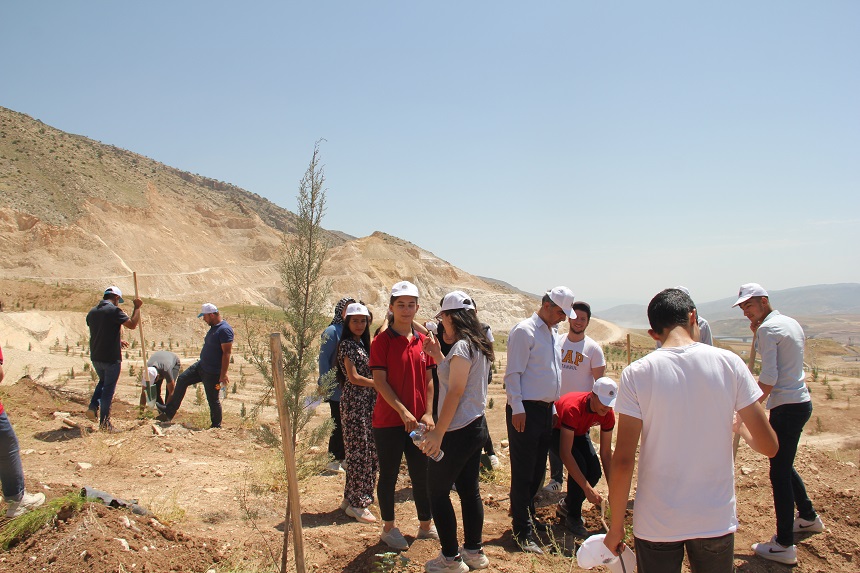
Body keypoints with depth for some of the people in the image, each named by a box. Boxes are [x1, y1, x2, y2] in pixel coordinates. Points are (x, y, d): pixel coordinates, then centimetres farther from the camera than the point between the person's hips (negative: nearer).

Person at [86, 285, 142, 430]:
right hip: (111, 358, -7)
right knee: (109, 388, 4)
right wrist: (137, 308, -7)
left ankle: (93, 406, 11)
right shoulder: (114, 310, -14)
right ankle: (104, 422, 8)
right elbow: (132, 324, -19)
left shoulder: (92, 312, 10)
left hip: (95, 357, 7)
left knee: (103, 381, 28)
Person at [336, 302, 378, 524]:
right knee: (359, 453, -4)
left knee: (369, 453, 11)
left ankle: (351, 498, 22)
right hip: (354, 403, -9)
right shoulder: (347, 344, -9)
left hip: (368, 402, 9)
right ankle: (356, 504, 4)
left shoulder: (362, 343, 17)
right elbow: (353, 377, -14)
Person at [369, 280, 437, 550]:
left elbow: (428, 380, 9)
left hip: (418, 421, 5)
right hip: (389, 421, -5)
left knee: (422, 473, 13)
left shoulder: (422, 341, 7)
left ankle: (426, 525, 28)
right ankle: (389, 528, 23)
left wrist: (428, 413, -1)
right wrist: (403, 411, -19)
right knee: (389, 475, 8)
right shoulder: (382, 340, -8)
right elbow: (380, 381, -13)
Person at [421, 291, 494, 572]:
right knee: (469, 489, 16)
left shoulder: (461, 347, -18)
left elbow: (455, 392, -22)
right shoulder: (479, 346, 11)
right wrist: (438, 355, 13)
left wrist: (438, 432, -20)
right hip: (477, 426, 9)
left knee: (438, 491, 2)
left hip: (459, 432, -9)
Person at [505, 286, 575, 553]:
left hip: (545, 410, 9)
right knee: (523, 471, -2)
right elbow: (513, 373, -14)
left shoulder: (551, 333, 16)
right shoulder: (524, 331, -11)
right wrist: (517, 409, -19)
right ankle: (522, 531, 4)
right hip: (526, 411, -8)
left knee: (538, 470, 16)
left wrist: (552, 407, 18)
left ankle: (525, 514, 31)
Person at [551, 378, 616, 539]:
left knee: (595, 471, -15)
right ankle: (572, 517, -7)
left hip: (579, 433, 6)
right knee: (579, 465, -28)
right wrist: (587, 489, -46)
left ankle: (569, 503, 14)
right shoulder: (573, 408, -41)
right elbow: (565, 453, -43)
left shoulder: (607, 414, -22)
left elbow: (606, 453, -14)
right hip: (556, 431, -6)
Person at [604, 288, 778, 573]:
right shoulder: (729, 363, -6)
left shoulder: (636, 373, -11)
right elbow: (768, 446, -3)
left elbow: (623, 461, -13)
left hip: (657, 524, -2)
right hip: (717, 520, 2)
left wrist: (616, 527, -1)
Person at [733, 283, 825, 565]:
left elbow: (768, 378, -21)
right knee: (784, 465, 24)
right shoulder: (791, 323, 13)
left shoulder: (768, 328, -14)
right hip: (801, 401, 10)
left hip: (786, 407, -10)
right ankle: (809, 517, 40)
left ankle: (784, 545, -1)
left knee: (779, 473, -5)